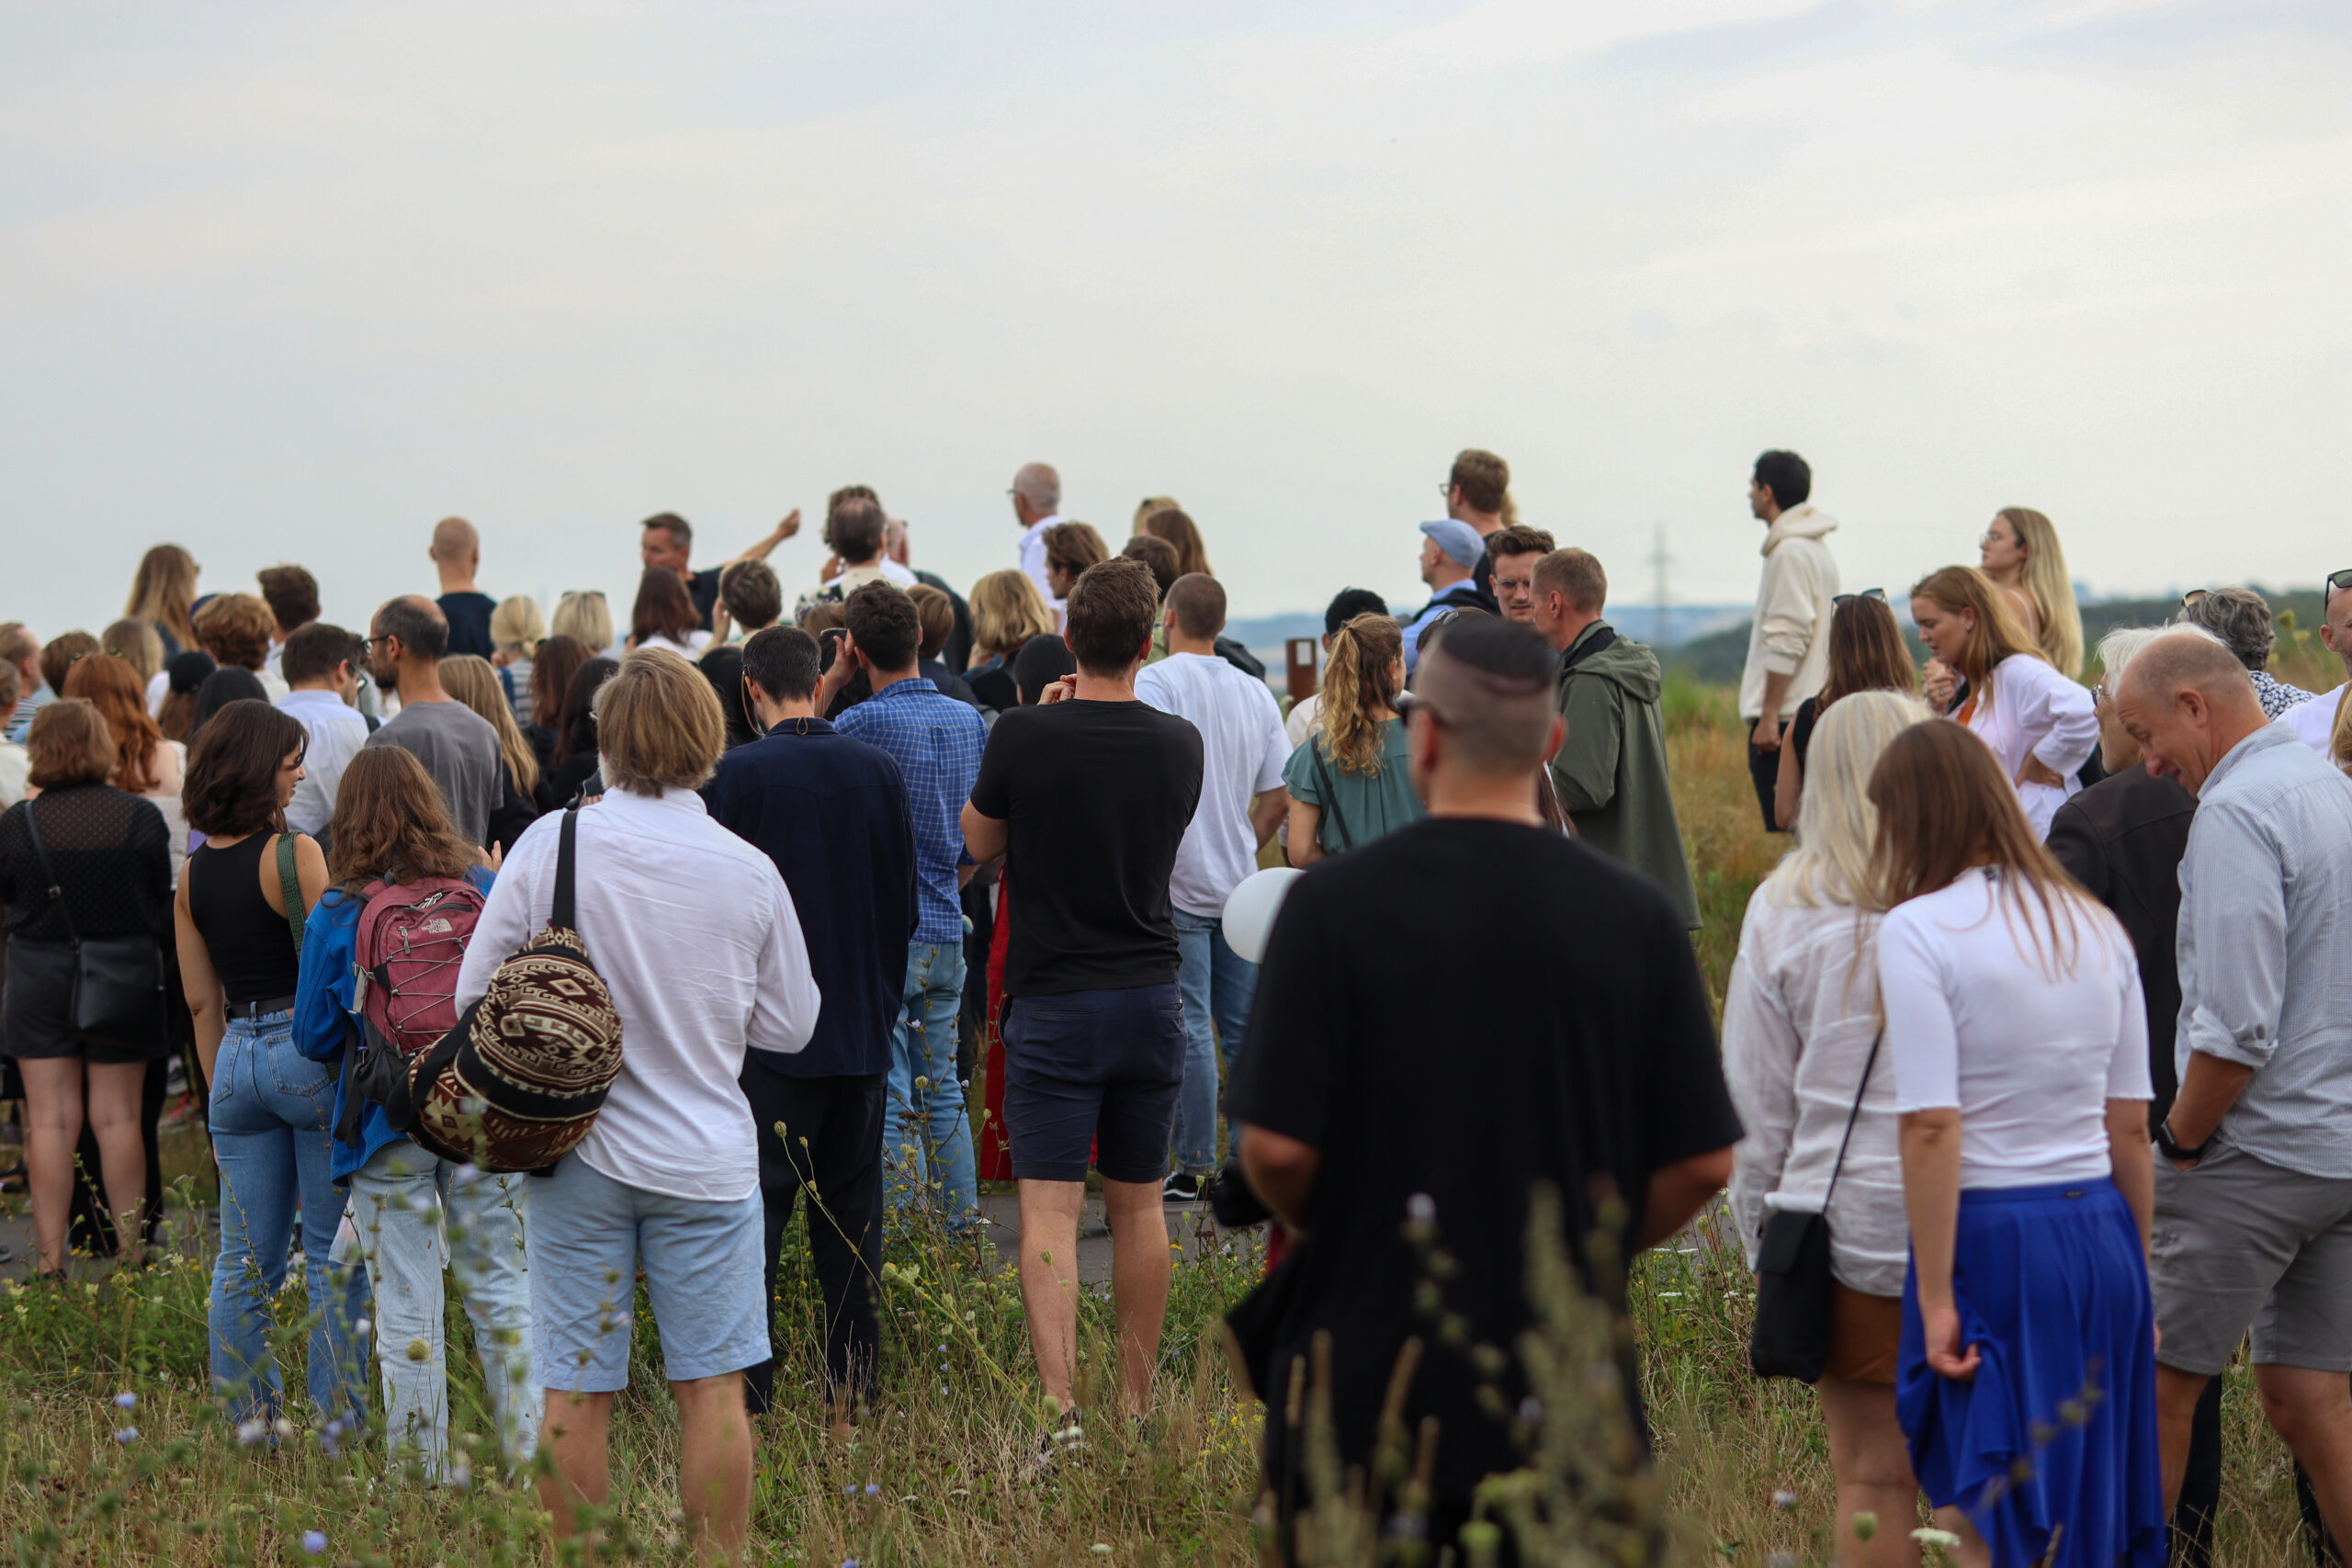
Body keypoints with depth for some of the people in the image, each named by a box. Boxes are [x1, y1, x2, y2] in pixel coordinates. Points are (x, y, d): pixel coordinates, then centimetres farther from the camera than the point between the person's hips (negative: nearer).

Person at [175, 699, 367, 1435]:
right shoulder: (295, 853, -11)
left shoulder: (192, 875, 8)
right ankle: (340, 1421, 3)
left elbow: (202, 1001, 12)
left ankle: (246, 1426, 14)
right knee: (335, 1256, 2)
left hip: (237, 1057, 6)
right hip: (312, 1050, -6)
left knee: (243, 1262, 10)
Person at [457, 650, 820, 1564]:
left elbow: (474, 995, -3)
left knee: (576, 1393, 6)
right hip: (706, 1155, 0)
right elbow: (790, 1025, 5)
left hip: (579, 1150, 0)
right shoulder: (748, 870, -5)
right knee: (711, 1388, 7)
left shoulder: (551, 844, -8)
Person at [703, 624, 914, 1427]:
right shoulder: (879, 770, 2)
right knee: (852, 1218, 10)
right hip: (863, 1030, 4)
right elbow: (903, 899, 10)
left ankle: (751, 1399, -1)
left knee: (755, 1216, 1)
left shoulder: (736, 775, -10)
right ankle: (852, 1399, 12)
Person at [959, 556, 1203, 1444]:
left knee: (1048, 1212, -6)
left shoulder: (1024, 737, -12)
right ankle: (1137, 1405, 20)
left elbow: (979, 842, 5)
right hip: (1152, 996, 4)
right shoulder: (1179, 745, -1)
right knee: (1138, 1206, 14)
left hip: (1054, 1003, -4)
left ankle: (1059, 1410, -17)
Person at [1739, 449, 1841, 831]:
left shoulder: (1790, 552, -12)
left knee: (1785, 830, -10)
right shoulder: (1817, 548, 19)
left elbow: (1788, 641, -18)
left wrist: (1769, 716, -18)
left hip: (1786, 718, -10)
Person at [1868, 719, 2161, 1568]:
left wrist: (1935, 1298, -13)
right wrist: (2138, 1273, 18)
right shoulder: (2097, 924, 8)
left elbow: (1932, 1128, -16)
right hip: (2101, 1233, 6)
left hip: (1992, 1236, -6)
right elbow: (2131, 1127, 10)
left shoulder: (1918, 930, -10)